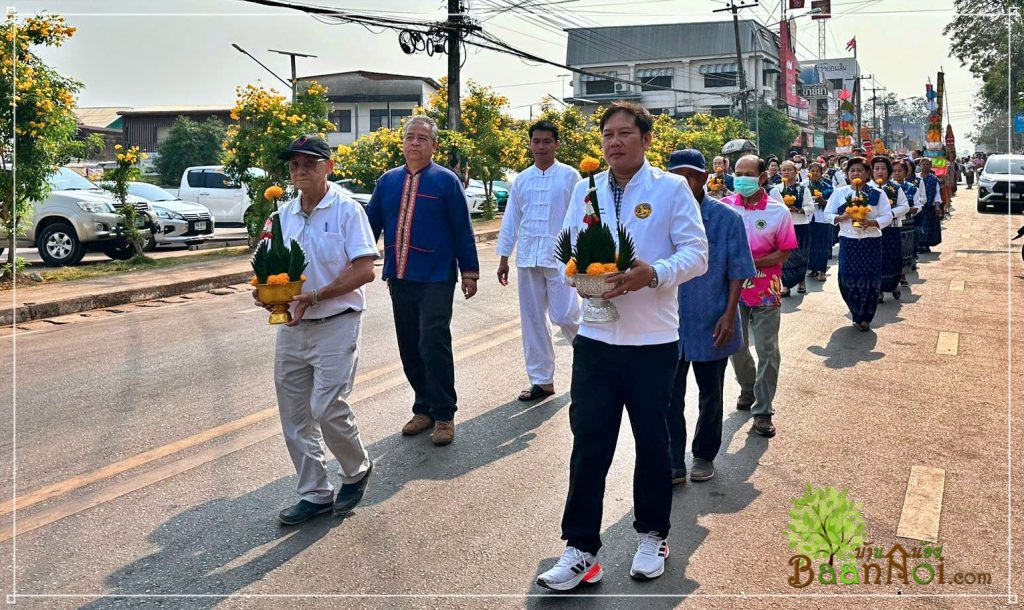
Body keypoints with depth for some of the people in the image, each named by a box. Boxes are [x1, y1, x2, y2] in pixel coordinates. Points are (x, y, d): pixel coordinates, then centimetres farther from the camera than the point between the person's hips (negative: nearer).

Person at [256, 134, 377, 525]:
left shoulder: (347, 210, -8)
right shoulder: (284, 215, 10)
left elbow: (365, 271, -15)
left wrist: (314, 297, -22)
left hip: (336, 325, -6)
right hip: (291, 326, 7)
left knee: (327, 408, -11)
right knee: (294, 416, 9)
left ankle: (357, 470, 18)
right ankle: (314, 494, 23)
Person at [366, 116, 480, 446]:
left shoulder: (446, 180, -2)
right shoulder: (388, 181, 9)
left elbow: (462, 229, -2)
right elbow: (371, 223, 10)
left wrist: (469, 271, -3)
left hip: (436, 280, -4)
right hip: (399, 279, 5)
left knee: (434, 344, -10)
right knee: (410, 349, 10)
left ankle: (443, 414, 4)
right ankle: (424, 408, 24)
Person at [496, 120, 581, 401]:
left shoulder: (569, 176, -1)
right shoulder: (521, 180, 10)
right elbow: (511, 221, 14)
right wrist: (503, 258, 12)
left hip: (560, 259, -4)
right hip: (527, 259, 4)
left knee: (565, 317, -9)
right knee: (532, 320, 7)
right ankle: (542, 380, 18)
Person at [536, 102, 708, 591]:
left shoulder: (671, 188, -3)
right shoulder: (585, 190, 9)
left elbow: (696, 254, -7)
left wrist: (653, 273, -24)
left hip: (653, 340, -2)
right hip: (595, 337, 3)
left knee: (652, 441, 12)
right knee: (588, 442, 2)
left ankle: (652, 536, 31)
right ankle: (581, 548, 13)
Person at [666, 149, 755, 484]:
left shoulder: (727, 218, -6)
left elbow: (738, 272, -4)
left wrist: (729, 315, -12)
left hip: (712, 326, 0)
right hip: (670, 323, 1)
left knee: (711, 396, 14)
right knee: (670, 396, 4)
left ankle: (704, 455, 32)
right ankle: (673, 463, 16)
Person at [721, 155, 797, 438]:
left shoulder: (778, 211, -6)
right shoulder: (724, 207, -1)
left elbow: (784, 253, -7)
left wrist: (752, 263, -19)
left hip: (765, 292, -2)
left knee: (768, 352, 0)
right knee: (737, 347, 16)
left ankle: (762, 411, 9)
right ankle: (747, 389, 41)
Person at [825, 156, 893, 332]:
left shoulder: (877, 194, 1)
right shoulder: (839, 193, 4)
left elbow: (887, 217, -1)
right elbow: (828, 214, 4)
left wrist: (871, 222, -19)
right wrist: (841, 217, -16)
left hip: (871, 242, 0)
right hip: (848, 241, 1)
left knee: (870, 279, 0)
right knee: (848, 279, -4)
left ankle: (865, 317, 18)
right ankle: (858, 314, 21)